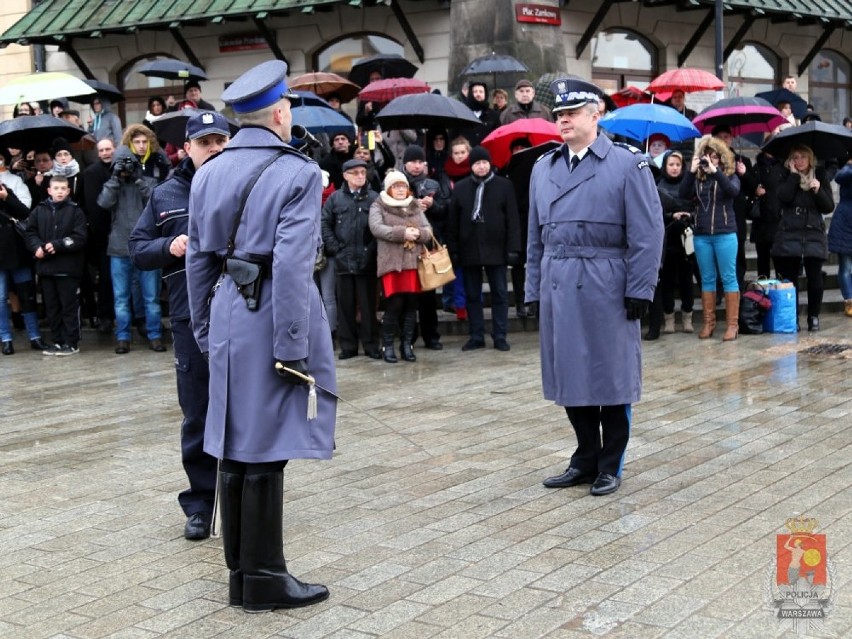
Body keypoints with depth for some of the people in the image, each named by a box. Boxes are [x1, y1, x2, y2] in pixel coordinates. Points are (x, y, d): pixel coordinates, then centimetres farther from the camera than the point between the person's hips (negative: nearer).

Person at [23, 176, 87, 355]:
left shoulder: (75, 211, -1)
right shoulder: (39, 210, 8)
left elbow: (79, 238, -8)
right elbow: (30, 233, 6)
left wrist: (57, 246, -18)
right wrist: (37, 246, -13)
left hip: (68, 267, -4)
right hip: (46, 266, 4)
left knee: (69, 307, 0)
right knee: (51, 307, 10)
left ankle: (71, 343, 6)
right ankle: (58, 342, 19)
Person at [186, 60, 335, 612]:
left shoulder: (209, 173, 9)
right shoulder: (298, 173, -11)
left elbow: (198, 260, 12)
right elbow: (291, 266, -19)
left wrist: (205, 330, 20)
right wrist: (292, 349, -17)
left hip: (228, 316, 7)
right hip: (270, 318, -7)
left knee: (236, 447, 12)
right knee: (265, 452, -1)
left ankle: (241, 572, 22)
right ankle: (264, 579, 9)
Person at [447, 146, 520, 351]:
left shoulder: (504, 186, 0)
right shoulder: (460, 188, 6)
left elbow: (512, 219, -2)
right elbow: (453, 222, 6)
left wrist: (513, 248, -8)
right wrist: (453, 250, 0)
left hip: (496, 249, -2)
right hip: (469, 250, 2)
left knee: (500, 294, 3)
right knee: (472, 296, 7)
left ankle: (500, 336, 10)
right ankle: (476, 336, 14)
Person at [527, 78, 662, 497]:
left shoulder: (627, 164, -4)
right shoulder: (543, 168, 12)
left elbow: (647, 234, -8)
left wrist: (639, 290, -12)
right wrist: (534, 288, 10)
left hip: (606, 288, -5)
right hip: (559, 289, 5)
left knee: (611, 378, 4)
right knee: (569, 377, 10)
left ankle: (610, 466, 18)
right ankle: (585, 459, 25)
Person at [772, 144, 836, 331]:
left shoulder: (820, 178, 9)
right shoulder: (787, 178, 7)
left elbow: (829, 207, 3)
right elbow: (784, 198, -14)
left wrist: (818, 190, -12)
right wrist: (794, 175, -9)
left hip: (814, 235, 0)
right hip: (789, 235, 0)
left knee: (815, 279, -3)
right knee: (790, 279, 0)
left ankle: (813, 317, 10)